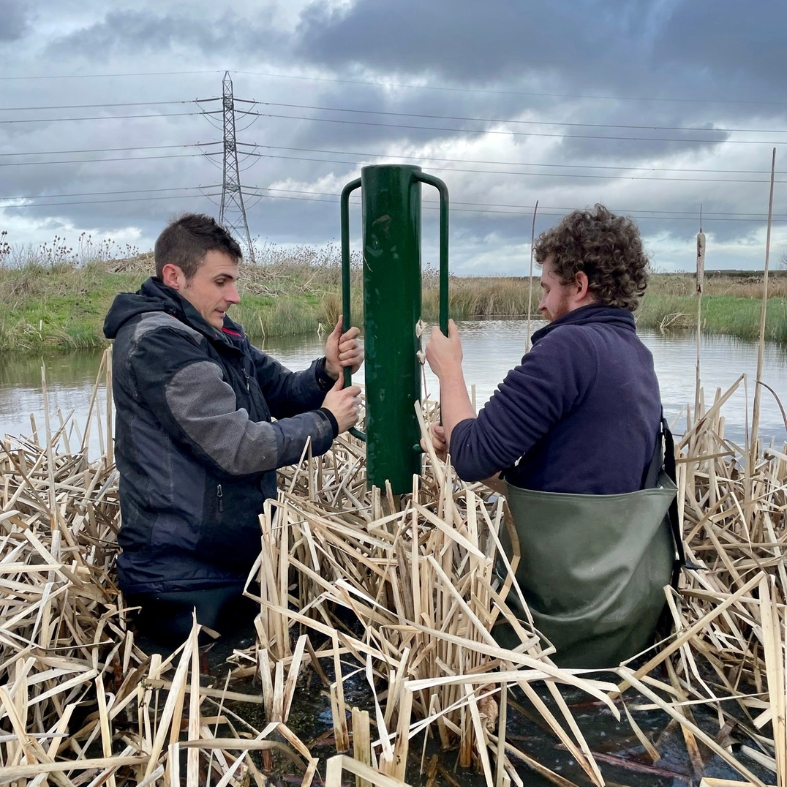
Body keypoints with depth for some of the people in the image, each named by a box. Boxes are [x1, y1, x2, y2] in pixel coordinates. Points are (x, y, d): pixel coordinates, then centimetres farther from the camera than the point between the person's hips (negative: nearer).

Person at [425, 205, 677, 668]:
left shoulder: (571, 346, -20)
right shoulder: (637, 356, 9)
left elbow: (472, 458, -19)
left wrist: (448, 368, -4)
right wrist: (467, 447, 12)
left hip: (572, 603, -8)